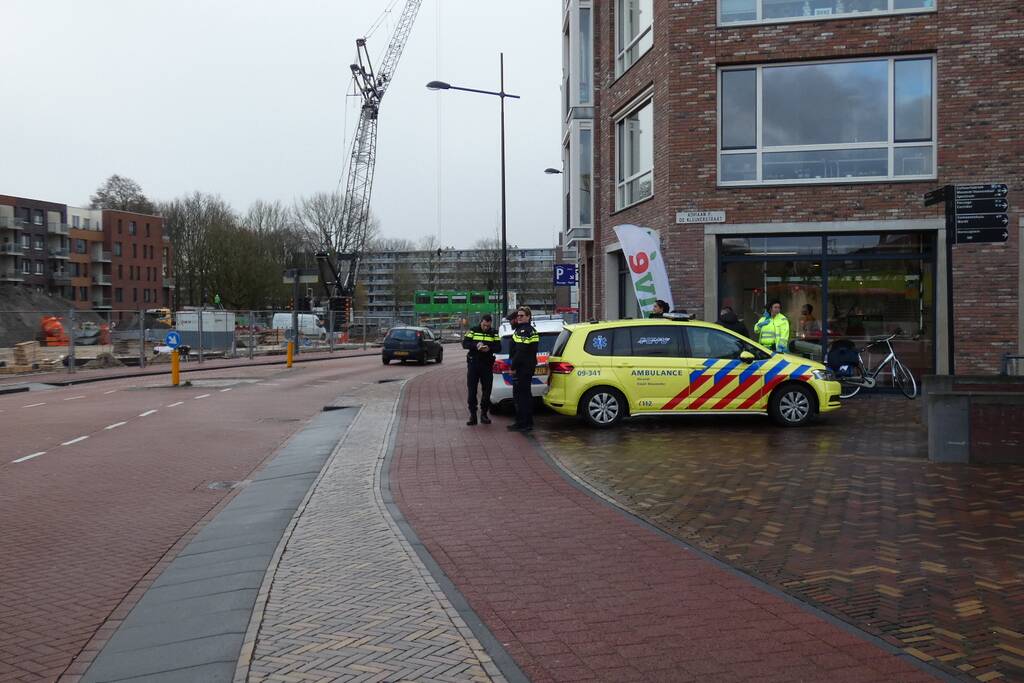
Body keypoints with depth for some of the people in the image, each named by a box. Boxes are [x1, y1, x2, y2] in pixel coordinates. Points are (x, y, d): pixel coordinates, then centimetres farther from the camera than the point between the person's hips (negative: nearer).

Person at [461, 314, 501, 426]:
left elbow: (498, 348, -1)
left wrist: (489, 348, -22)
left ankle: (484, 414, 17)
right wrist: (476, 345, -25)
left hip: (487, 365, 1)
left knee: (487, 390, 4)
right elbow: (464, 343, -6)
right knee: (472, 391, -1)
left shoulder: (494, 333, 5)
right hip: (473, 364, -1)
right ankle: (472, 415, 5)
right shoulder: (473, 331, 2)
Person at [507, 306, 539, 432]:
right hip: (529, 366, 11)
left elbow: (521, 352, -23)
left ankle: (522, 423, -6)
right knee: (526, 394, 16)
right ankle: (528, 422, 22)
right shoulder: (532, 330, 18)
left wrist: (513, 367, -19)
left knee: (519, 395, -7)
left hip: (522, 368, -11)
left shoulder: (524, 330, -16)